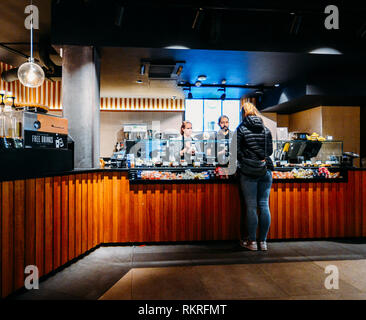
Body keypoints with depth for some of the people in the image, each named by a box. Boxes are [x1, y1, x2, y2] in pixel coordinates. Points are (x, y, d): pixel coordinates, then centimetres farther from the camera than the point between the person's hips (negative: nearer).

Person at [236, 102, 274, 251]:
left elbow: (237, 150, -7)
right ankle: (263, 241, 16)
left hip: (248, 171, -4)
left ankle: (252, 241, 11)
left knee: (251, 207, 2)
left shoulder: (242, 128, -4)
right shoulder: (266, 129, 8)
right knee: (264, 205, 8)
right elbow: (270, 150, 12)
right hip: (266, 170, 4)